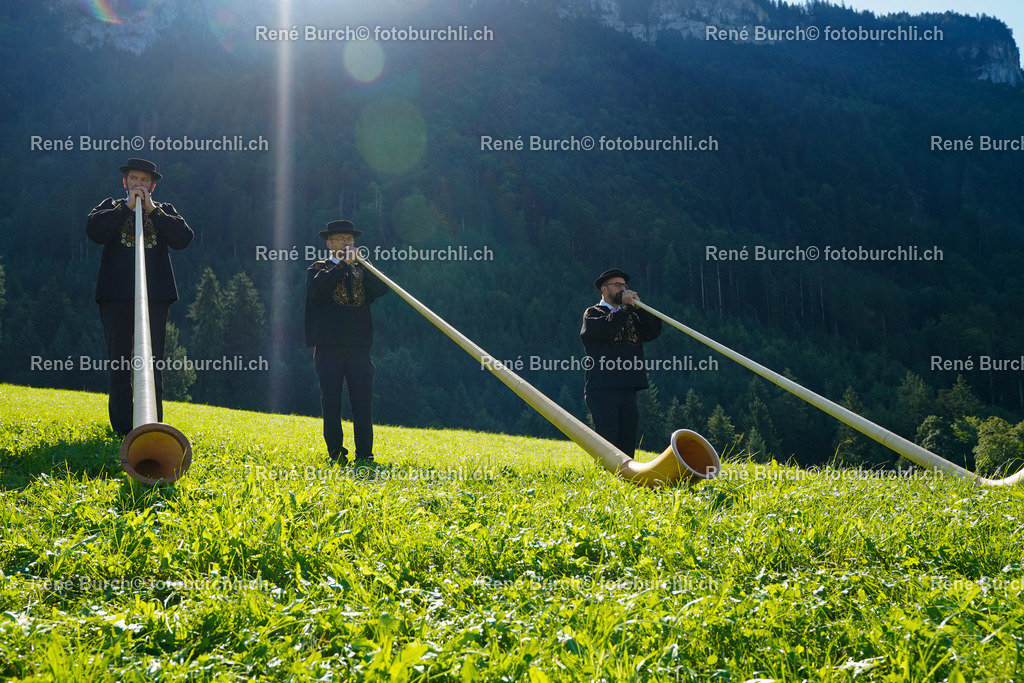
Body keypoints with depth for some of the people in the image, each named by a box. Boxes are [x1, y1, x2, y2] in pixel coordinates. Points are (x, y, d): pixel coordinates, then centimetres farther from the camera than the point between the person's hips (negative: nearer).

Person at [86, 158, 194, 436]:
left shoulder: (165, 211, 17)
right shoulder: (111, 207, 16)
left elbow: (184, 238, -2)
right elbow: (94, 230, -5)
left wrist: (152, 209, -5)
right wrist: (127, 206, -7)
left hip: (155, 296, 0)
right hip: (117, 296, 0)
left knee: (152, 363, 1)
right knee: (119, 363, -1)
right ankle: (123, 429, 2)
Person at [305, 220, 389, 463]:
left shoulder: (361, 270, 17)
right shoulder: (318, 269, 9)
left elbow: (381, 289, -1)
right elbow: (318, 289, -15)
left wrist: (362, 263, -6)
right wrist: (343, 264, -12)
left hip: (359, 345, 2)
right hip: (328, 346, -2)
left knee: (363, 402, -3)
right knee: (331, 403, 2)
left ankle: (364, 454, 2)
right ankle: (335, 454, 11)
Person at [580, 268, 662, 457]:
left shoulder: (631, 315, 23)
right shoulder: (592, 313, 5)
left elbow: (653, 332, 7)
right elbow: (606, 329, -17)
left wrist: (638, 306, 0)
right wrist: (626, 306, -8)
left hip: (628, 390, 6)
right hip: (602, 390, -6)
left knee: (627, 444, 4)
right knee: (606, 442, -10)